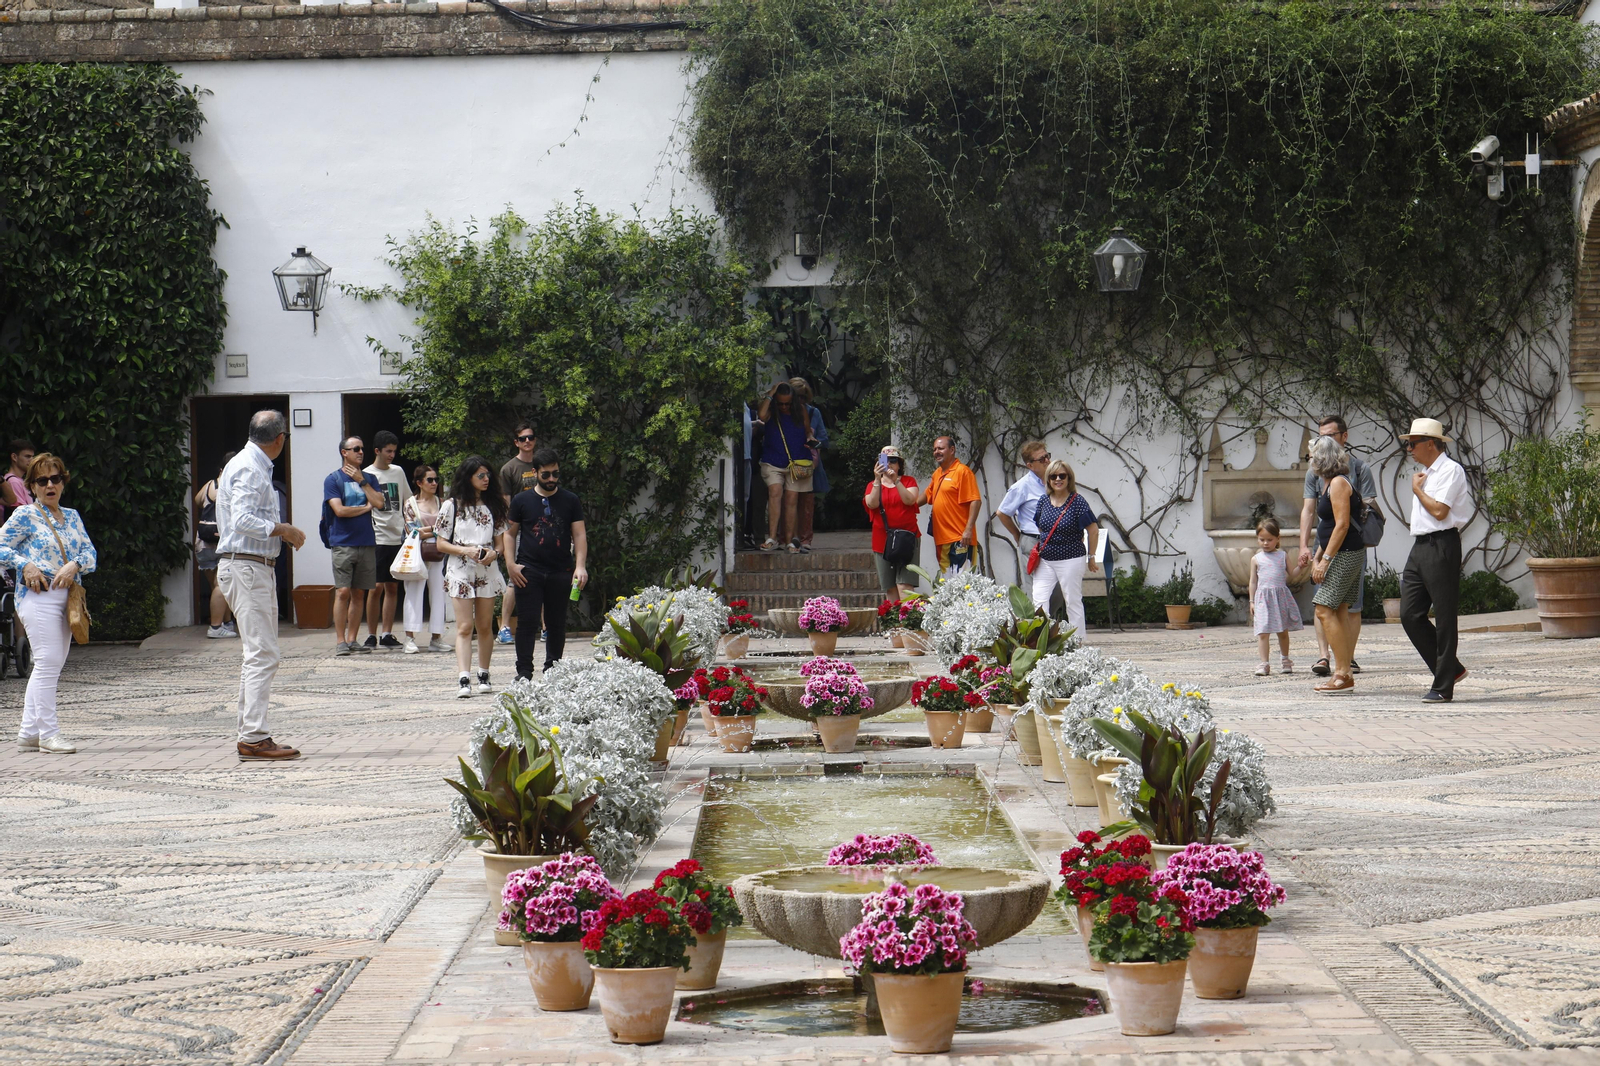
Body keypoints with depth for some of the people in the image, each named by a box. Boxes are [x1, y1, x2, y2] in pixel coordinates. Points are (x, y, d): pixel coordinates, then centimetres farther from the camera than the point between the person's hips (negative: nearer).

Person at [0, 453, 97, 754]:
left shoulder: (72, 516, 16)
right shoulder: (25, 515, -1)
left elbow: (90, 553, 11)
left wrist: (74, 565, -9)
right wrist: (26, 565, -16)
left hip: (67, 595, 7)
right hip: (38, 596, -7)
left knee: (52, 667, 8)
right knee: (48, 662, -12)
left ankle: (28, 732, 14)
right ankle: (48, 733, -8)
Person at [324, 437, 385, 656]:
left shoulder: (369, 478, 15)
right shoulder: (333, 479, 1)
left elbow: (379, 503, -1)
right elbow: (340, 510, -11)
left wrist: (361, 481, -2)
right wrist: (366, 507, 0)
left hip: (366, 543, 4)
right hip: (343, 543, -4)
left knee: (359, 593, 6)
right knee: (343, 592, -9)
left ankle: (352, 639, 11)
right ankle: (340, 641, -5)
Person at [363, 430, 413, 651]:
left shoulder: (398, 472, 13)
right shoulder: (366, 475, -3)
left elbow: (407, 501, 20)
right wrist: (367, 538, -11)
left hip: (398, 538, 5)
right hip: (378, 539, -5)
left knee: (393, 587, 6)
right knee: (377, 587, -7)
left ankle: (387, 634, 11)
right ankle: (371, 635, 0)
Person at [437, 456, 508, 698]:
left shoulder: (492, 505, 12)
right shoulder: (452, 506, 1)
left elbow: (501, 540, 15)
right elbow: (441, 543, 1)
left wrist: (494, 553, -7)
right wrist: (465, 550, -14)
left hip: (487, 570, 4)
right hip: (460, 571, -3)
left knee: (485, 626, 6)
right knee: (464, 626, -11)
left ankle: (483, 676, 17)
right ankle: (464, 680, -18)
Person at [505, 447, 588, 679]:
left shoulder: (571, 501, 6)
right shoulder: (522, 500, 5)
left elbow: (579, 535, 3)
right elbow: (510, 533, 9)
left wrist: (580, 566, -10)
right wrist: (510, 564, -4)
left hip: (561, 573, 1)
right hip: (529, 571, -1)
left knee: (557, 623, 8)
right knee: (527, 622, -4)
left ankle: (553, 668, 19)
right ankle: (524, 671, -2)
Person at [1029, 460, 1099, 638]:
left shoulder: (1077, 502, -10)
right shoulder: (1044, 501, 5)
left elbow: (1094, 531, -6)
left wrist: (1091, 557, -1)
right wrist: (1039, 549, 15)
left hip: (1071, 561, -5)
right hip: (1045, 560, 5)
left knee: (1073, 602, 4)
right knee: (1039, 600, -5)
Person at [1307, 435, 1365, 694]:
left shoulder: (1339, 483, -14)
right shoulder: (1329, 483, 16)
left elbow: (1342, 524, -20)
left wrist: (1326, 559, -21)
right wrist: (1317, 556, 20)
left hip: (1345, 554, -10)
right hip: (1343, 554, 10)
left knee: (1325, 610, -12)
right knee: (1339, 612, 9)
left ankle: (1342, 674, -13)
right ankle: (1344, 673, 10)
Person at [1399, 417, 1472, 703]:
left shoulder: (1451, 470, -8)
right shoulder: (1425, 473, 20)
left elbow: (1439, 510, -18)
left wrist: (1417, 489, -5)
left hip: (1441, 547, -9)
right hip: (1419, 548, 9)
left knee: (1444, 617, -4)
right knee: (1410, 615, 4)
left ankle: (1443, 687, 0)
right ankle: (1450, 669, 17)